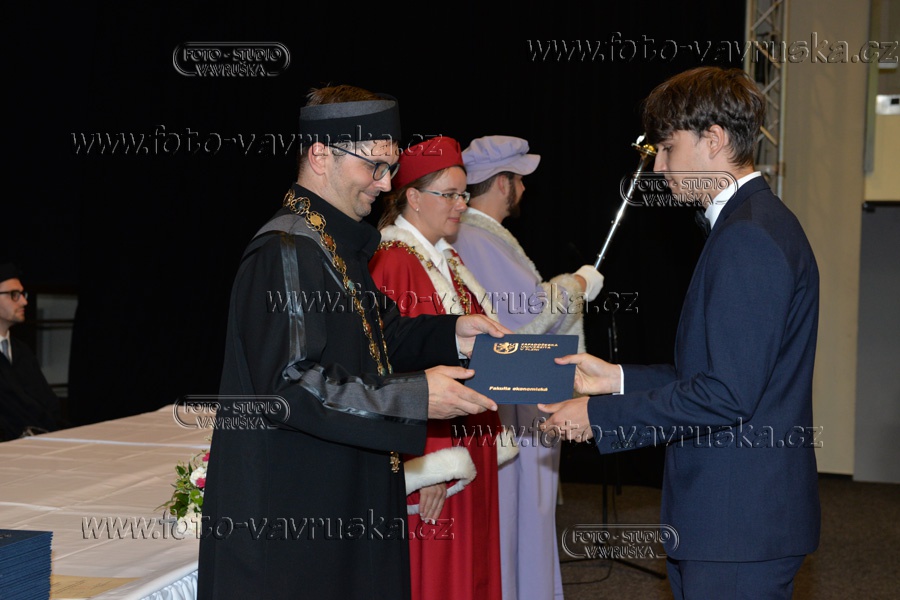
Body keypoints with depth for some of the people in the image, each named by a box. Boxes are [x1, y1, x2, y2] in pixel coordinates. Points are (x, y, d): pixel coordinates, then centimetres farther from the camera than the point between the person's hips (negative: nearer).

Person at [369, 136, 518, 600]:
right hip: (433, 448, -9)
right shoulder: (393, 265, -16)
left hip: (468, 444, 9)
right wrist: (428, 469, -23)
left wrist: (493, 437, 12)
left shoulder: (448, 262, 13)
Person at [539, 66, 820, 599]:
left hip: (740, 522, -10)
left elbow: (727, 394, -23)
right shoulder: (758, 224, 15)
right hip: (732, 515, 10)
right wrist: (618, 378, 13)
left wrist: (601, 416, -15)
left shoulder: (749, 238, -19)